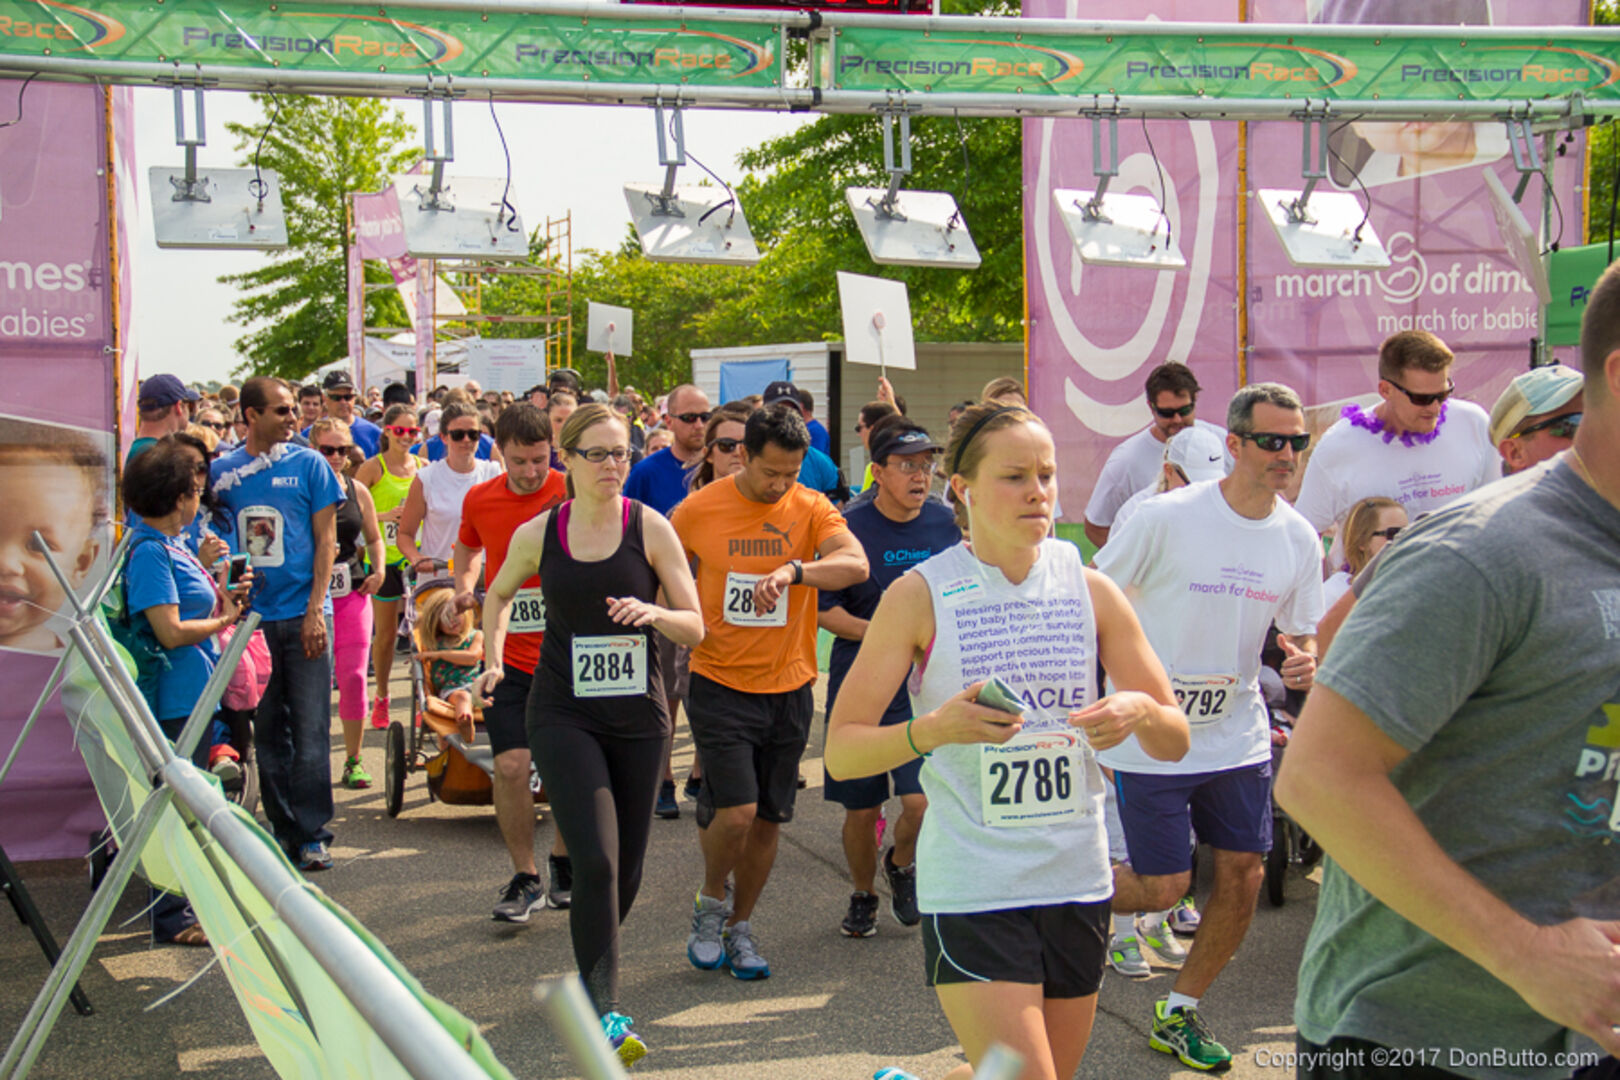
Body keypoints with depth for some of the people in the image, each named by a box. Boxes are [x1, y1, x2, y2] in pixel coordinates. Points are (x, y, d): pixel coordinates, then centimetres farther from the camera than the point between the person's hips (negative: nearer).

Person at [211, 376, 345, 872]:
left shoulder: (308, 465, 1)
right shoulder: (222, 470, 5)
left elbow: (325, 541, 1)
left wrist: (315, 610, -8)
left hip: (302, 614, -2)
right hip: (251, 616, 2)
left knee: (310, 730, -1)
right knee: (267, 730, 9)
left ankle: (312, 834, 7)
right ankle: (282, 828, 20)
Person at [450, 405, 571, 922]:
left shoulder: (573, 494, -7)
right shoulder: (479, 500, 3)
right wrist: (463, 587, 5)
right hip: (508, 656, 2)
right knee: (510, 766, -9)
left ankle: (563, 859, 32)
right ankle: (525, 878, 9)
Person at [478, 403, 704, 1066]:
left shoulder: (650, 528, -3)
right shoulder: (537, 535, 1)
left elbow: (695, 628, -2)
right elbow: (499, 594, 22)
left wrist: (651, 613, -21)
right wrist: (493, 658, 10)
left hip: (639, 715, 1)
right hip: (563, 715, -1)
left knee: (626, 869, 9)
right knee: (596, 862, -15)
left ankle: (590, 958, 39)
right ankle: (602, 1011, -8)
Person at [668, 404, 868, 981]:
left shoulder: (812, 509, -4)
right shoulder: (699, 510, -5)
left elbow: (855, 565, -22)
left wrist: (793, 570, -37)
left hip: (788, 686, 2)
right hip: (720, 685, -2)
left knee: (767, 819, 10)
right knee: (735, 811, -13)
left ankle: (739, 924, 30)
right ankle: (711, 901, 16)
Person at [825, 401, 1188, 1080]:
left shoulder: (1090, 589, 3)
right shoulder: (920, 595, -6)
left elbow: (1175, 739, 8)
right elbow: (840, 752, -8)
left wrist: (1141, 711, -15)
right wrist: (932, 729, -25)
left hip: (1079, 880, 5)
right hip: (972, 889, -4)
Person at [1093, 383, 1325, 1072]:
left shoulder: (1299, 538, 1)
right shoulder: (1167, 517, -15)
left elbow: (1302, 632, 14)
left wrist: (1306, 660, -11)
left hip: (1238, 735, 5)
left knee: (1243, 874, 4)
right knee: (1164, 888, -3)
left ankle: (1179, 1013, 24)